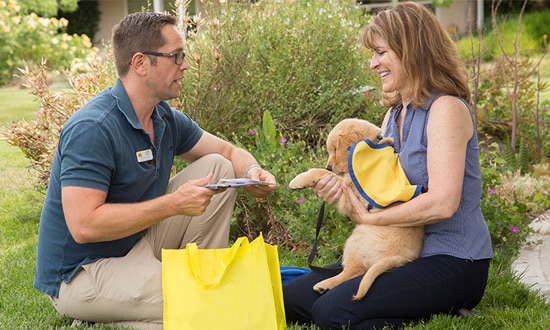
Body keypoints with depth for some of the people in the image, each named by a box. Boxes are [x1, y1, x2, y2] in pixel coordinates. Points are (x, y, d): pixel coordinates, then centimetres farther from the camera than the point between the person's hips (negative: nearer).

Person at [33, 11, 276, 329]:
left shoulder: (166, 119, 2)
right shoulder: (92, 130, -24)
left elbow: (230, 152, 14)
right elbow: (84, 225, -30)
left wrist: (252, 172, -11)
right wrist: (175, 204, -29)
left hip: (139, 242, 9)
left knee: (218, 167, 3)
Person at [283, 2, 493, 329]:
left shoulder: (446, 109, -15)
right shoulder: (394, 115, 13)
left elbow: (442, 203, -25)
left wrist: (371, 217, -16)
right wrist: (340, 188, -8)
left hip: (452, 263, -9)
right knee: (294, 297, 1)